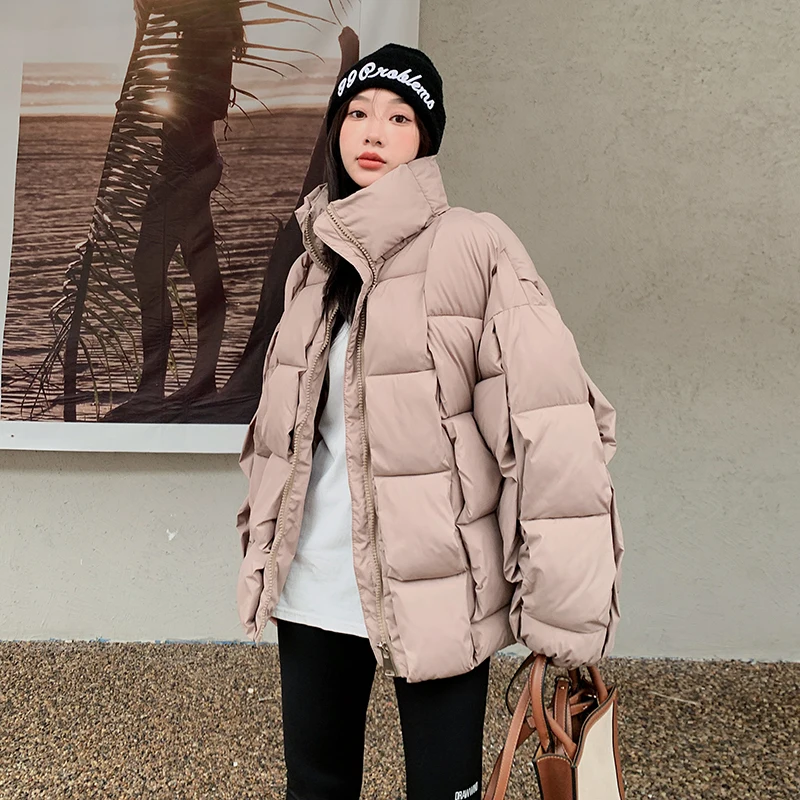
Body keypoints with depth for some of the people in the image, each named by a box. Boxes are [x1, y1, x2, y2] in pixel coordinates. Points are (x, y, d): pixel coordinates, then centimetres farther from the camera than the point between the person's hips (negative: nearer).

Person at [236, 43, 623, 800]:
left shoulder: (473, 246, -8)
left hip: (436, 587, -5)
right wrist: (263, 551, 18)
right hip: (314, 587, 5)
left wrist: (562, 607, -20)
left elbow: (547, 418, -16)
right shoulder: (314, 263, 9)